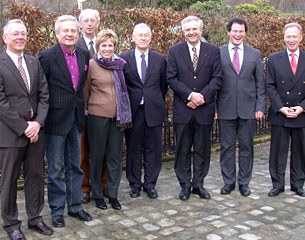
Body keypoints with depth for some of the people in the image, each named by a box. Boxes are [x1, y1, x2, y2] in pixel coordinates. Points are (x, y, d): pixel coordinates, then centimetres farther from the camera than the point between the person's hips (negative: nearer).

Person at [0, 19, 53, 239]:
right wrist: (23, 127, -14)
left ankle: (35, 218, 28)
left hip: (35, 130, 5)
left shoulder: (34, 62, 10)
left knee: (36, 176, 12)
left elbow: (44, 95, 6)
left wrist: (38, 123, -7)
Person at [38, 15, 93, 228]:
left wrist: (81, 106, 11)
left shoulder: (84, 55, 3)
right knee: (56, 168, 6)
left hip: (76, 117, 5)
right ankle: (57, 210, 20)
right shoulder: (47, 56, -12)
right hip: (56, 118, -5)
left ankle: (75, 206, 28)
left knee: (75, 165, 15)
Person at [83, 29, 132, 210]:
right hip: (97, 115, -4)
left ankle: (113, 194, 20)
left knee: (116, 155, 8)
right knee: (97, 155, 7)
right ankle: (97, 194, 21)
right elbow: (85, 90, 2)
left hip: (117, 116, 4)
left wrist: (124, 111, 11)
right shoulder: (91, 65, -6)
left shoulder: (119, 64, 6)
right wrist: (87, 107, 5)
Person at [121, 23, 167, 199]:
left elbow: (164, 84, 12)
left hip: (154, 110, 1)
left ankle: (150, 184, 19)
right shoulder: (124, 59, 0)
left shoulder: (160, 59, 5)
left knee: (153, 148, 7)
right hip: (133, 110, -1)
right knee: (133, 148, 7)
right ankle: (135, 184, 20)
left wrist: (158, 102, 11)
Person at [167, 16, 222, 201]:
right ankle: (185, 185, 19)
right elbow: (171, 78, -4)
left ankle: (198, 184, 21)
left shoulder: (213, 51, 5)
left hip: (205, 108, 1)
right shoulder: (175, 51, 3)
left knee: (203, 149, 9)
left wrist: (202, 96, -14)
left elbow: (217, 78, -1)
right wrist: (190, 95, -16)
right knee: (183, 149, 6)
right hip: (183, 109, 0)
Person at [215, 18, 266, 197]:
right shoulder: (218, 53, 2)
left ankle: (244, 182, 20)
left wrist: (261, 107, -1)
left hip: (248, 109, 1)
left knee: (246, 147, 8)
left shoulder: (255, 54, 7)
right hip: (226, 108, -1)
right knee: (227, 147, 7)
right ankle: (228, 182, 20)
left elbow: (260, 83, 7)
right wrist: (213, 107, -4)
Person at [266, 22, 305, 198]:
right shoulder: (274, 59, 1)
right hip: (279, 114, -1)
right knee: (278, 151, 5)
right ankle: (278, 184, 16)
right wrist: (281, 108, -11)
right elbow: (270, 86, -2)